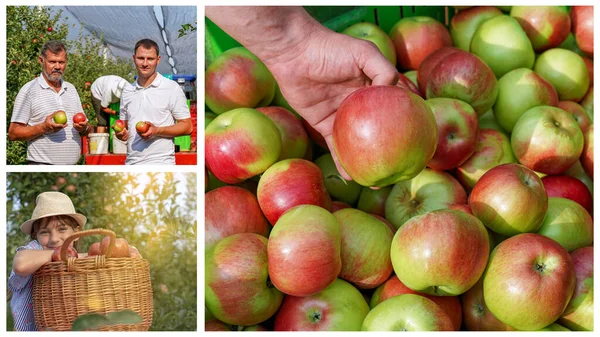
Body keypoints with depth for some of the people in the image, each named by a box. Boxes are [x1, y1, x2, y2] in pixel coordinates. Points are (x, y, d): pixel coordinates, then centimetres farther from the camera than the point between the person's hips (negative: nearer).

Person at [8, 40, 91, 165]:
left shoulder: (71, 89, 16)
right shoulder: (29, 90, -1)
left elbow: (87, 130, 18)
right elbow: (13, 133, -6)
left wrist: (84, 128, -5)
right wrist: (43, 127, -20)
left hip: (72, 164, 5)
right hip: (42, 164, -5)